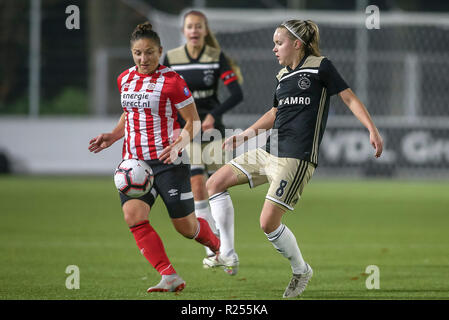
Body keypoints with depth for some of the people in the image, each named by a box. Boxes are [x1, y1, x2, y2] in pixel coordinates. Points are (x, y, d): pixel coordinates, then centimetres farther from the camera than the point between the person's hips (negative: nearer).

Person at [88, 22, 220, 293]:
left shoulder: (171, 81, -10)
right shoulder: (125, 79, 9)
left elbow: (193, 121, -7)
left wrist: (178, 145, -24)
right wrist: (113, 136, 11)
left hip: (168, 162, -5)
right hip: (134, 161, 5)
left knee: (186, 227, 2)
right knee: (134, 217, -19)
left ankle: (217, 245, 38)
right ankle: (170, 277, -17)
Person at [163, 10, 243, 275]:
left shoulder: (217, 57, -5)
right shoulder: (171, 59, -1)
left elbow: (237, 94, -11)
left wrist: (214, 115, -23)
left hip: (212, 129, 0)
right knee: (198, 186, -11)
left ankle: (228, 252, 7)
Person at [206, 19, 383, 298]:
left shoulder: (320, 67, -4)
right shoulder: (283, 76, 16)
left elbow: (349, 97, -4)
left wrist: (373, 130, -14)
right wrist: (246, 134, 29)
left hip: (297, 158, -8)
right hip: (270, 152, 8)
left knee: (269, 223, -13)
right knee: (215, 183, 2)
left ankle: (301, 270, 11)